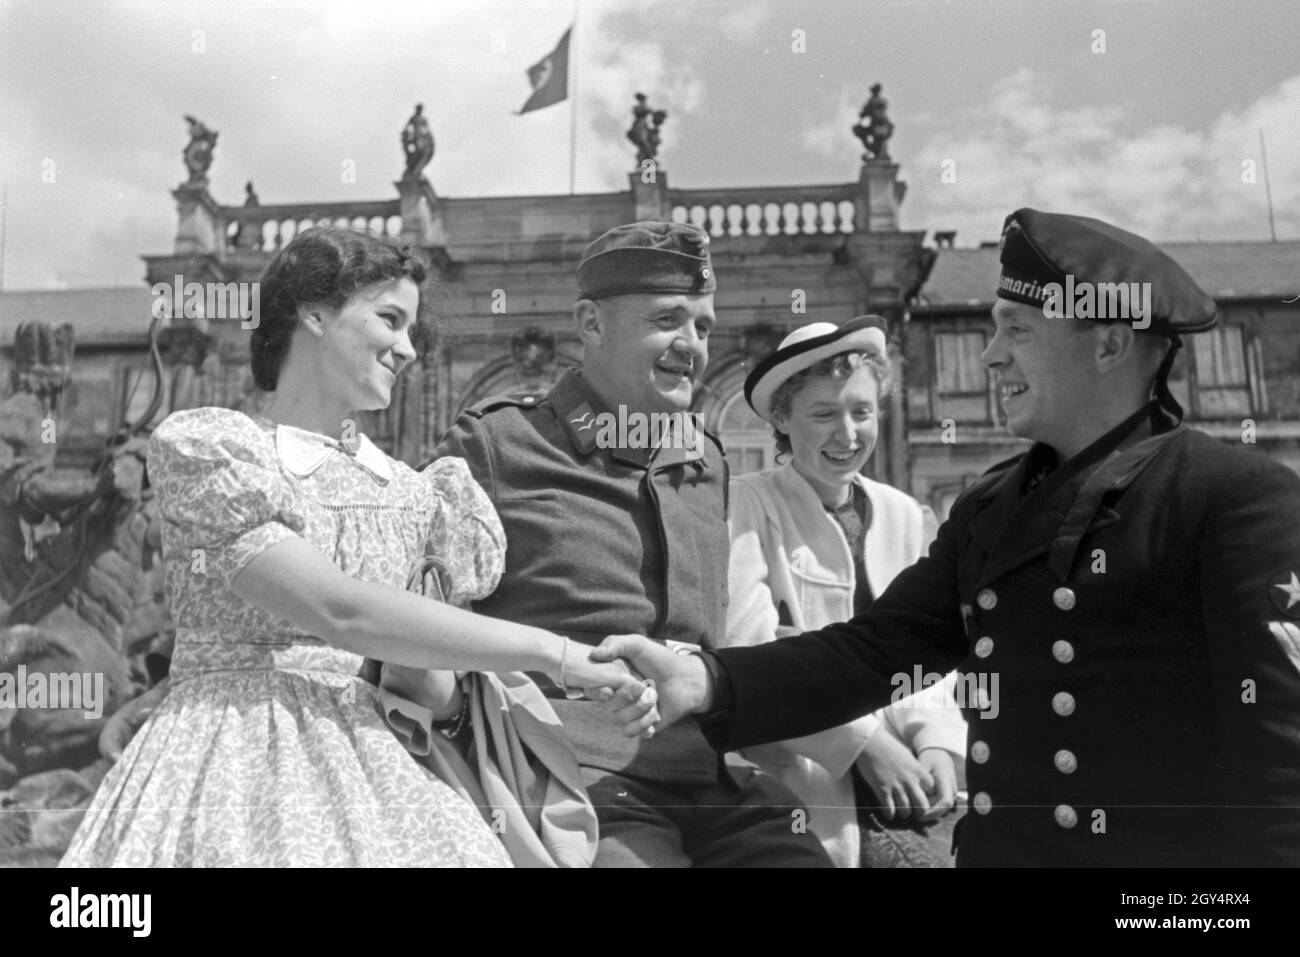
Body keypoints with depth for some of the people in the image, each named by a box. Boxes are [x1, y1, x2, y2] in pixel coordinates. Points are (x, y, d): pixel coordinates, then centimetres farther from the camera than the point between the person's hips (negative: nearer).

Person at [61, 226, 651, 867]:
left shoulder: (411, 493, 9)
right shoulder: (197, 443, -6)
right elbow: (339, 610, -17)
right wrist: (554, 653, -16)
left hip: (365, 768, 4)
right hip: (231, 764, -3)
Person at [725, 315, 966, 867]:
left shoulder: (904, 515, 9)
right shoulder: (745, 506, -5)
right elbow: (747, 647, -14)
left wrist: (936, 743, -9)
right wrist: (866, 742, -16)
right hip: (796, 785, -4)